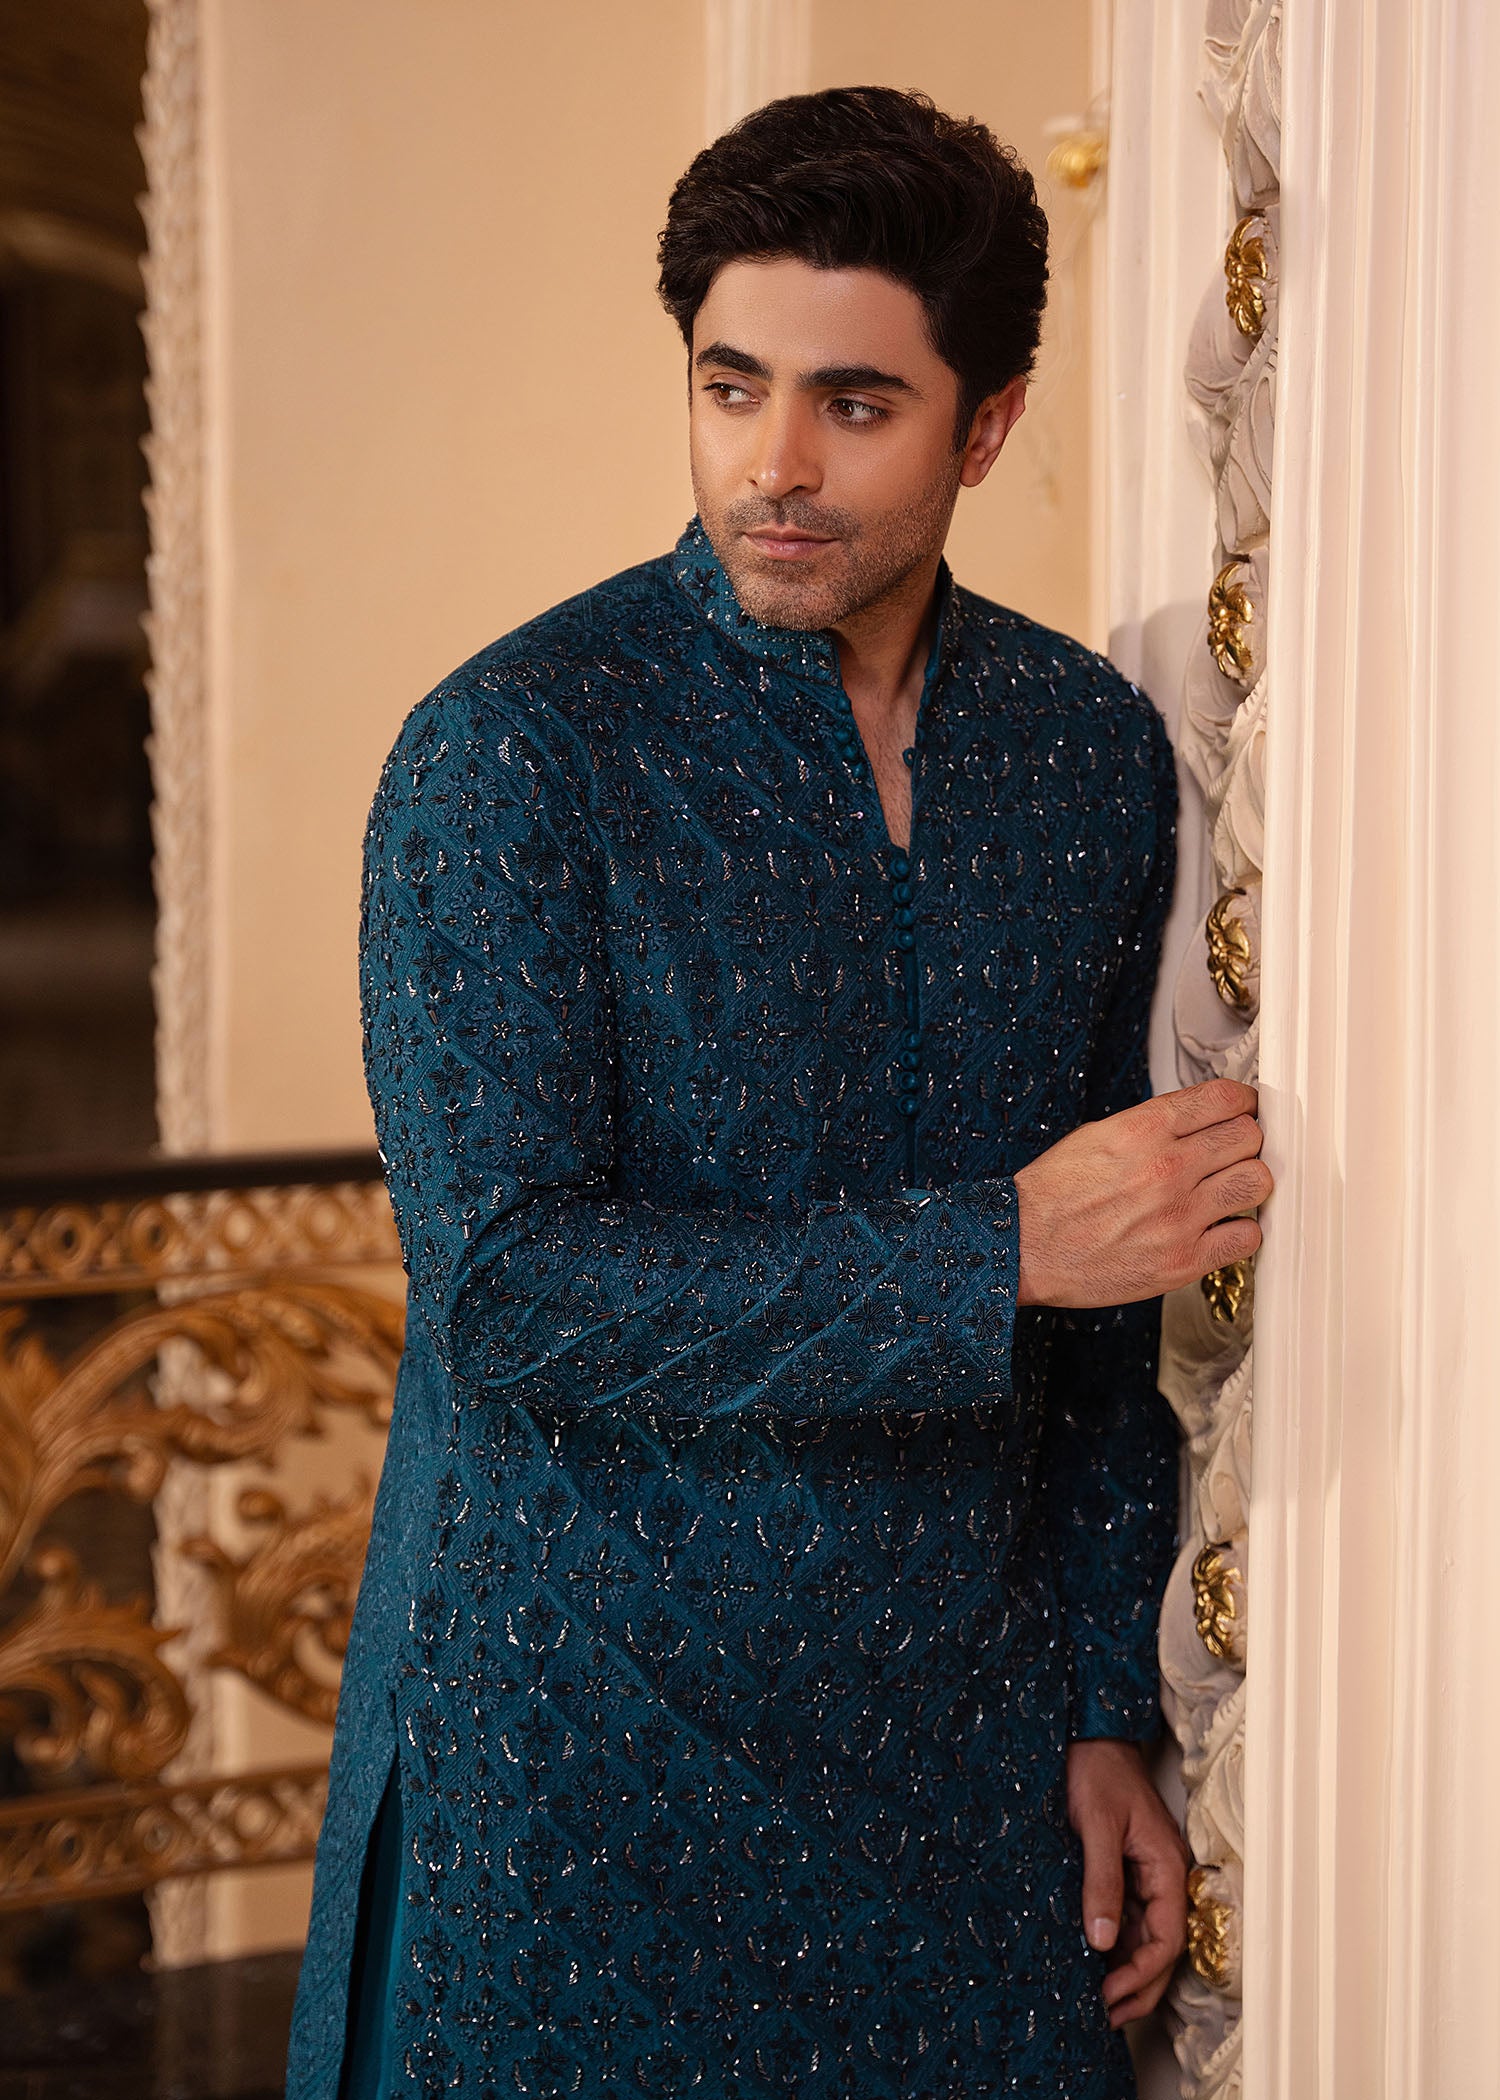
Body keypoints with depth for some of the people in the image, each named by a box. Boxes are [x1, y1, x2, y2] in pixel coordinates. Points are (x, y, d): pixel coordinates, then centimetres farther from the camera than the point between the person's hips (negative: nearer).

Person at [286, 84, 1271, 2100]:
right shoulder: (510, 752, -12)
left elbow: (1103, 1309, 10)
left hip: (959, 1741, 4)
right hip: (584, 1759, -4)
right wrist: (997, 1252, -23)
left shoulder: (1098, 750, 3)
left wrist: (1105, 1708, 8)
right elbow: (502, 1285, -19)